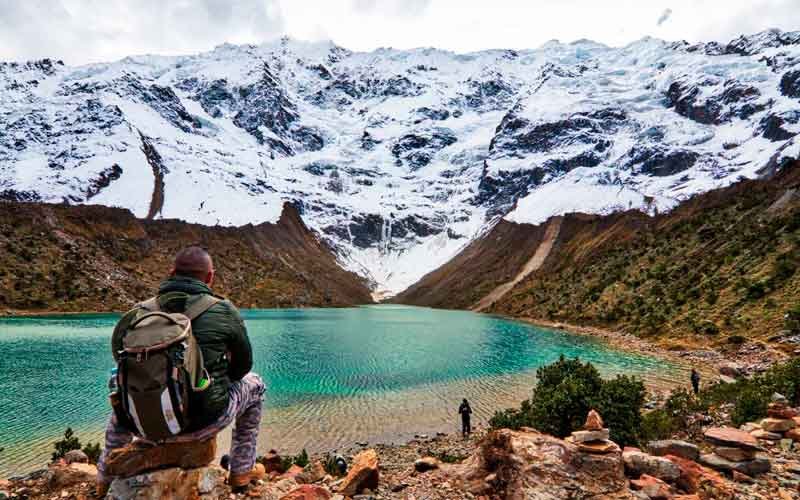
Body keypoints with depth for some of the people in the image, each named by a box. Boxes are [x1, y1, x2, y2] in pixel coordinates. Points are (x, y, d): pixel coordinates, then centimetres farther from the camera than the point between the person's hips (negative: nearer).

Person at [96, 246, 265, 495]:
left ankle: (105, 477, 39)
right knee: (253, 383, 24)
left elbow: (119, 352, 12)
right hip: (203, 424, -3)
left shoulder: (138, 313, -4)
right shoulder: (224, 311, -11)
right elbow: (243, 364, 2)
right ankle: (241, 472, 25)